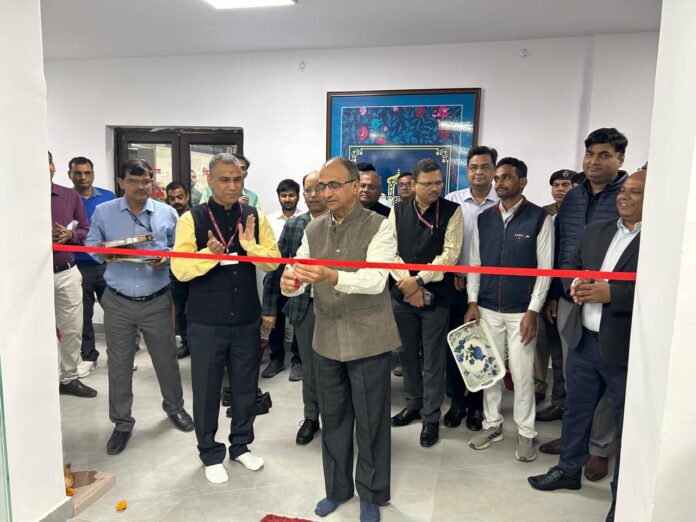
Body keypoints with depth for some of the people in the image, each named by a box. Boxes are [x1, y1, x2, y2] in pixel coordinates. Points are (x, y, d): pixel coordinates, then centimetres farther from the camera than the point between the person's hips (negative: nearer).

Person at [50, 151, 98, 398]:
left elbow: (85, 229, 9)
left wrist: (70, 234, -12)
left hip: (67, 273, 3)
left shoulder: (71, 196, 5)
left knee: (72, 329, 10)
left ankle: (69, 378, 25)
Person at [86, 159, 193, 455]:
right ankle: (122, 423, 26)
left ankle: (174, 407, 36)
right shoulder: (103, 212, 1)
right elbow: (91, 245, 8)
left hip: (157, 301, 0)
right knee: (119, 363, 8)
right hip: (118, 302, 0)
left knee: (166, 359, 12)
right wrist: (102, 253, -14)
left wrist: (167, 258, -16)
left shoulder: (167, 213, 0)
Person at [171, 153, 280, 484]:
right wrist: (210, 253, -29)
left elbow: (273, 261, -3)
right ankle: (211, 454, 31)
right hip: (206, 323, -2)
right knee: (207, 390, 11)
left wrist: (250, 245, -21)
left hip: (247, 320, 3)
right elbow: (180, 269, -12)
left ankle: (241, 445, 37)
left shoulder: (255, 218, 1)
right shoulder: (191, 219, -7)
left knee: (246, 387, 16)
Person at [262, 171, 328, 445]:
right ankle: (311, 418, 34)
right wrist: (269, 307, 2)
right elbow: (276, 267, 4)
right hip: (304, 305, 2)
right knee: (309, 366, 14)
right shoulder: (293, 226, 3)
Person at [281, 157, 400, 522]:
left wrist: (331, 277, -40)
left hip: (367, 340, -4)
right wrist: (289, 283, -22)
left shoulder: (379, 227, -10)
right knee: (332, 419, 18)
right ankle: (337, 488, 38)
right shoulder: (313, 230, 6)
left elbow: (374, 280, -24)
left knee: (370, 422, 9)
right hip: (326, 340, 5)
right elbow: (299, 278, 1)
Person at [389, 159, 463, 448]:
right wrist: (407, 284, -10)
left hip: (437, 295, -3)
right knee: (408, 353, 15)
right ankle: (413, 404, 34)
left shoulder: (452, 211, -4)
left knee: (433, 359, 4)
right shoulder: (398, 210, 4)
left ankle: (431, 417, 18)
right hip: (403, 293, 3)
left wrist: (419, 280, -15)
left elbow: (450, 253, -11)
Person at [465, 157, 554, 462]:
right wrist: (472, 302, 0)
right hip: (487, 309, 4)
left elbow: (545, 268, -6)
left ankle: (525, 433, 20)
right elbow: (474, 263, 8)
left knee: (522, 373, 2)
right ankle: (492, 425, 28)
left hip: (521, 311, -3)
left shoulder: (539, 218, -5)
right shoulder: (484, 219, 6)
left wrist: (533, 311, -10)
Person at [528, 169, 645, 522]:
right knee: (575, 409, 20)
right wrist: (574, 286, -6)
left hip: (626, 348, -6)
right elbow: (570, 265, 15)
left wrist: (611, 292, -24)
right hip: (584, 341, 6)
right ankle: (569, 471, 40)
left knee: (627, 423, 11)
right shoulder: (595, 231, 10)